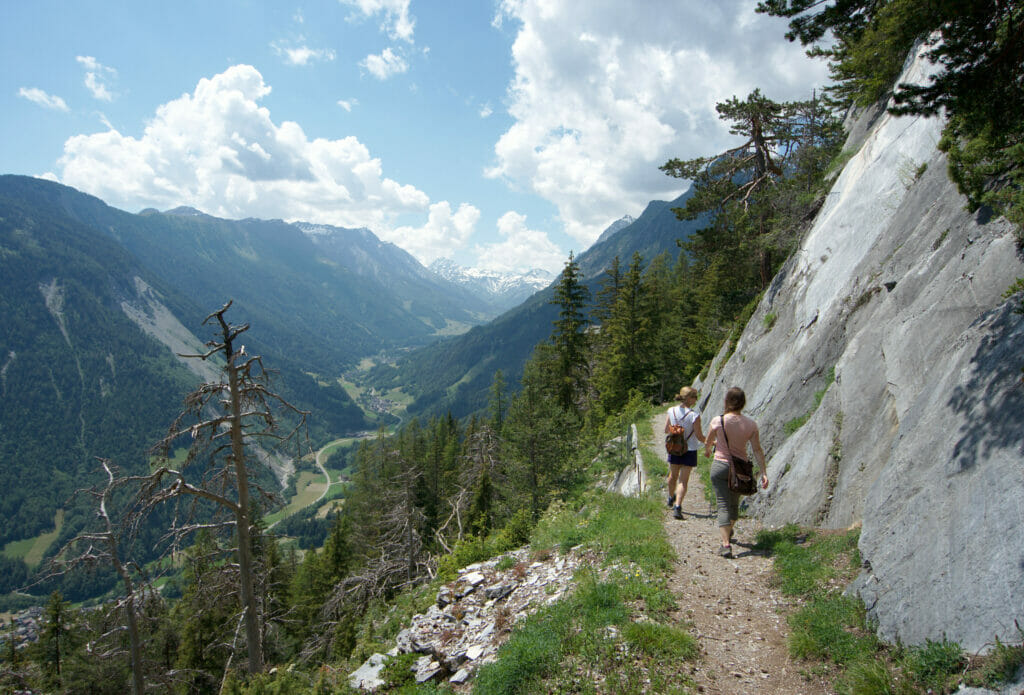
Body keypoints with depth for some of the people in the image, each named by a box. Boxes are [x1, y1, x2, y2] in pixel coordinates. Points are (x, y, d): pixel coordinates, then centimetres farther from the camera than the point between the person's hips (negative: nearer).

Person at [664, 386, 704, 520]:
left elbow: (666, 430, 1)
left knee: (673, 476, 23)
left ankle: (671, 498, 46)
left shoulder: (671, 411, -7)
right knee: (683, 480, 2)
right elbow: (699, 436, -13)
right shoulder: (694, 415, -19)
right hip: (689, 450, -4)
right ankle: (677, 506, -8)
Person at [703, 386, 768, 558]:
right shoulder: (751, 424, -7)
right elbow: (757, 450, -5)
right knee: (734, 503, 22)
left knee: (723, 505, -2)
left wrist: (707, 451, 24)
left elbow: (708, 442, 1)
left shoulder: (718, 421, -14)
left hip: (720, 465, -3)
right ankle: (728, 533, 45)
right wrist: (764, 472, 0)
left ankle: (726, 544, -14)